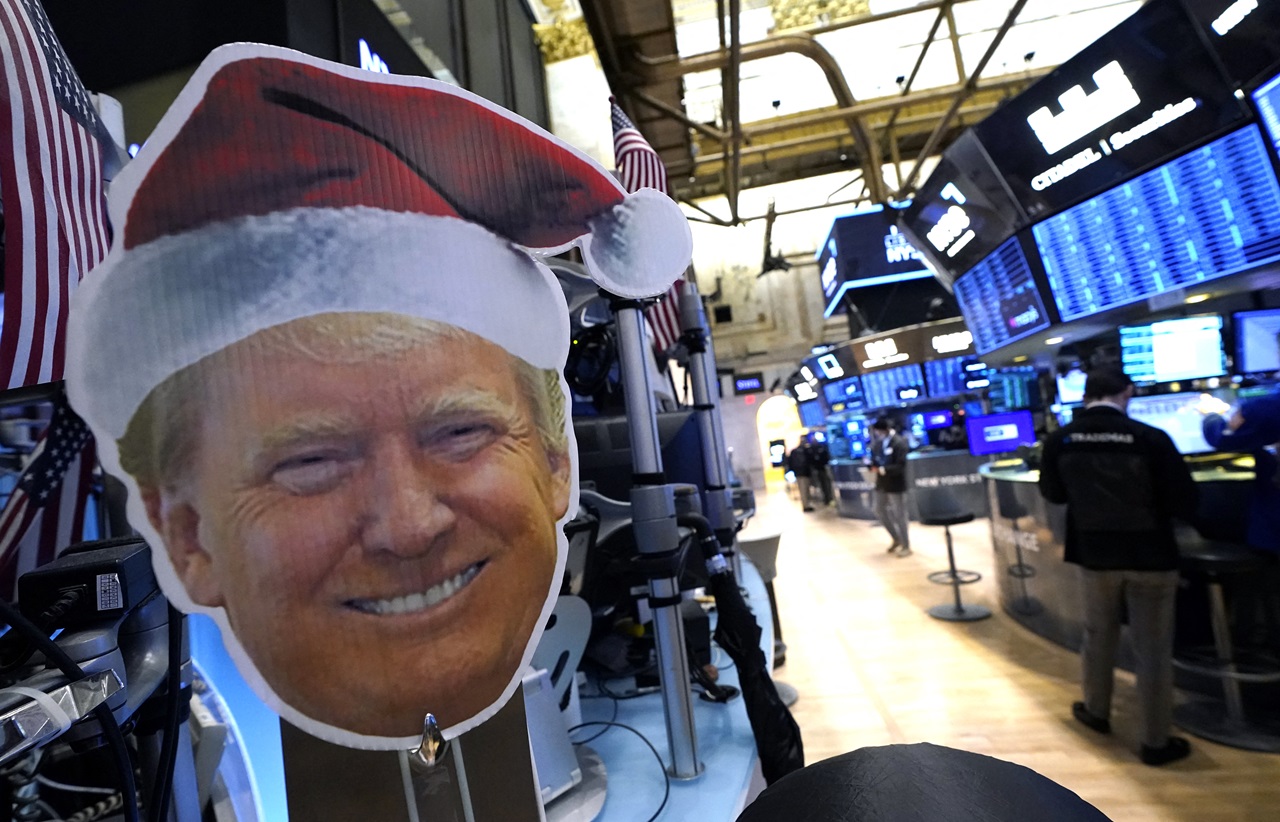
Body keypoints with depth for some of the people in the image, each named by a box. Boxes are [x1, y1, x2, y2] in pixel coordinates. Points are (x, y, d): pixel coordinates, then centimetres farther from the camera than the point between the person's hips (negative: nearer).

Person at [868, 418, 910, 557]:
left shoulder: (899, 442, -15)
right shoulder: (878, 442, 6)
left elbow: (900, 466, -21)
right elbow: (875, 459, 11)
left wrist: (882, 470, -28)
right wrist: (873, 466, -11)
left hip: (896, 484, -7)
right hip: (882, 483, 7)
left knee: (900, 515, 2)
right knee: (880, 511, 14)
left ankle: (906, 546, 17)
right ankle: (896, 539, 34)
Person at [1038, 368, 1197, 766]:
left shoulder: (1059, 441, -10)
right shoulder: (1151, 438, -18)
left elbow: (1052, 494, 5)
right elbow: (1185, 502, -12)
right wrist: (1151, 500, 7)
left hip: (1094, 554, 2)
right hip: (1150, 555, -2)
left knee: (1098, 636, 21)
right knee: (1153, 649, 10)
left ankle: (1096, 712, 38)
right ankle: (1156, 742, 22)